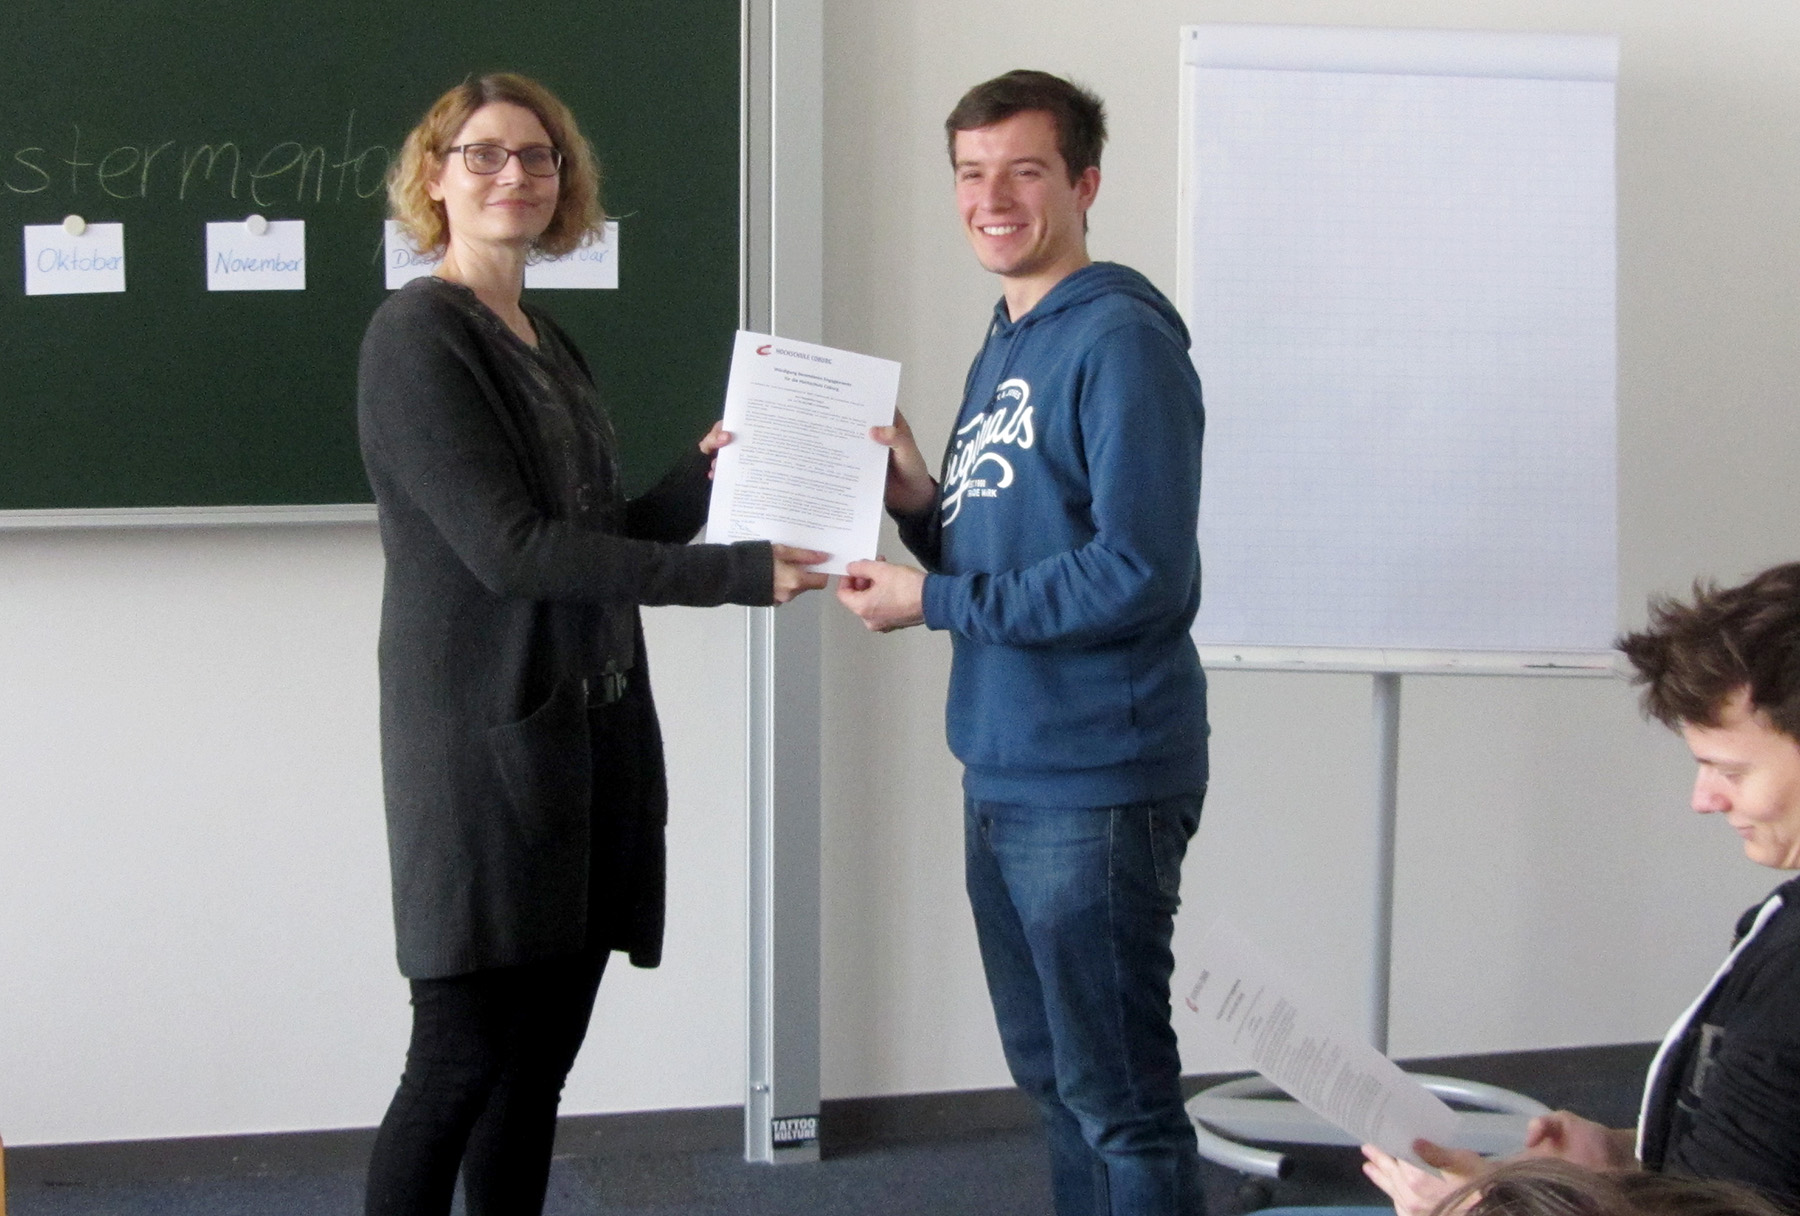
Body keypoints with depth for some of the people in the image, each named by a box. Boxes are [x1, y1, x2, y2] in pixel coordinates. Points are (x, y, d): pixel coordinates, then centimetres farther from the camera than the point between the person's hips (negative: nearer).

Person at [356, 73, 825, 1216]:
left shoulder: (549, 342, 16)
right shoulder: (419, 336, -9)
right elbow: (509, 548, -18)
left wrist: (709, 470, -3)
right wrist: (736, 573, -19)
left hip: (592, 730, 8)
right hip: (486, 741, -8)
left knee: (540, 1059, 10)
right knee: (462, 1058, -5)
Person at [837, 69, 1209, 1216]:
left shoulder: (1120, 343, -14)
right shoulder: (1004, 348, 14)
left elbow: (1137, 574, -22)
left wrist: (932, 601, -15)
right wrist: (921, 504, -1)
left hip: (1095, 786, -9)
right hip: (1001, 774, 9)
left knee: (1118, 1097, 0)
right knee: (1050, 1076, 19)